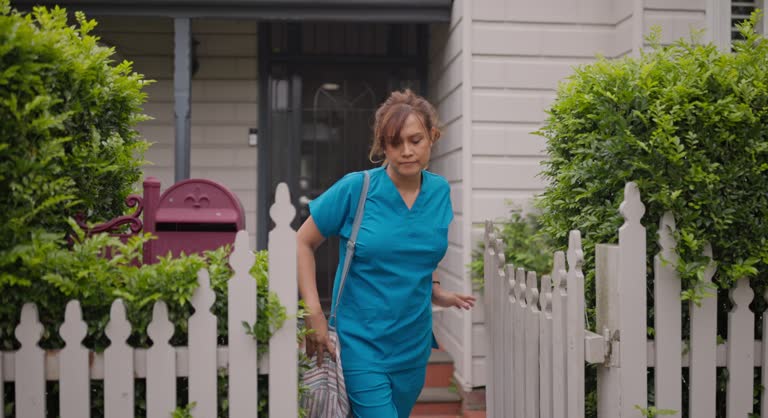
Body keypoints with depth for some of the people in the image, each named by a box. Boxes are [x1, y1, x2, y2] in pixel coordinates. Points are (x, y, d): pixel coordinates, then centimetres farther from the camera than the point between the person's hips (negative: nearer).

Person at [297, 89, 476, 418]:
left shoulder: (440, 191, 1)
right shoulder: (355, 189, -13)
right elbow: (302, 244, -6)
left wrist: (435, 292, 8)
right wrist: (314, 312, -14)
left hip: (414, 344, 5)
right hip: (361, 342, -5)